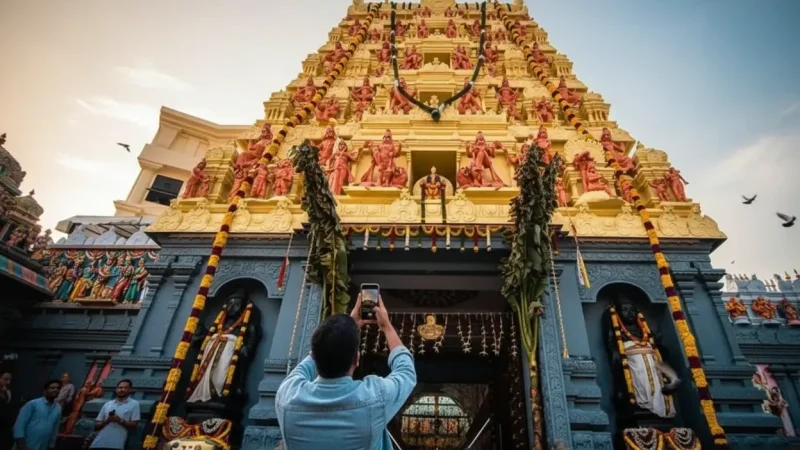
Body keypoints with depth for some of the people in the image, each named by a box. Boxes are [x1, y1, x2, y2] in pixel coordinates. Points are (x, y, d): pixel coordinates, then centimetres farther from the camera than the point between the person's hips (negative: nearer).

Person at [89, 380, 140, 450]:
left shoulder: (134, 404, 3)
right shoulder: (107, 404, 14)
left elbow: (134, 425, -2)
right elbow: (96, 425, 12)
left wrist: (120, 420, -15)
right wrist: (106, 421, -8)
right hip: (99, 444, 4)